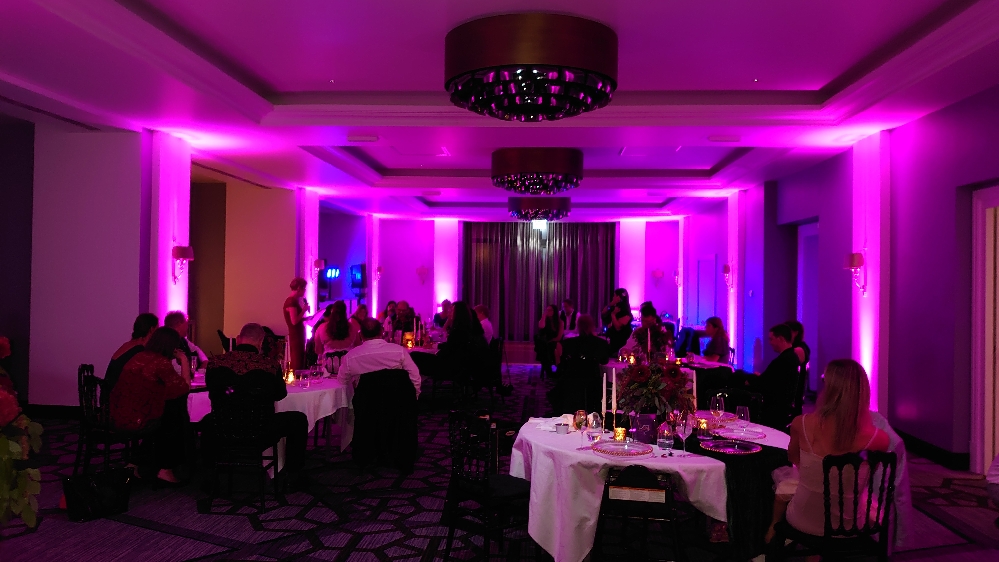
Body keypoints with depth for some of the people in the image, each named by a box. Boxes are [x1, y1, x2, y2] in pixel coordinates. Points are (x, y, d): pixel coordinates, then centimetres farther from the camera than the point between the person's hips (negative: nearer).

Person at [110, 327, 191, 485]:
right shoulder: (161, 362, -17)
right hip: (136, 422, -8)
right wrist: (183, 360, 0)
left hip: (118, 417, 8)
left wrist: (177, 360, 17)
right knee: (178, 421, 15)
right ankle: (165, 469, 23)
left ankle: (147, 465, 34)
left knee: (169, 415, 26)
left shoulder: (139, 357, 9)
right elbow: (184, 387, -8)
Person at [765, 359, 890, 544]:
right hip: (849, 527, 1)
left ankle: (774, 533, 55)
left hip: (804, 522, -1)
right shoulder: (879, 438, -20)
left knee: (782, 486, 33)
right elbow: (863, 477, 1)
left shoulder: (802, 424, -20)